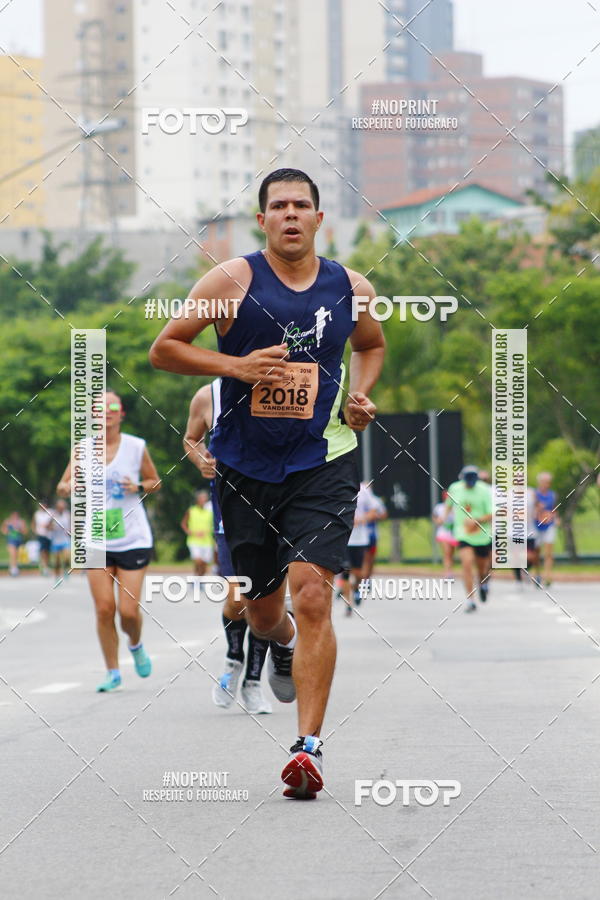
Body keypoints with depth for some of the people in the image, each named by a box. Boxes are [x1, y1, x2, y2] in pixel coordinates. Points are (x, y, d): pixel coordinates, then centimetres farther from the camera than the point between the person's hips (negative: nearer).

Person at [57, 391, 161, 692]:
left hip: (133, 540, -1)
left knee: (128, 611, -7)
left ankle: (136, 645, 27)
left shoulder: (136, 447, 0)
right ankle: (112, 673, 11)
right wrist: (69, 488, -14)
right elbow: (62, 486, 10)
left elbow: (155, 482, 13)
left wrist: (139, 488, -9)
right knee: (104, 609, -4)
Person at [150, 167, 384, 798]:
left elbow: (371, 345, 25)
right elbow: (163, 349, -2)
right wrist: (236, 366, -15)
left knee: (312, 595, -17)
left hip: (322, 465, -1)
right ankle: (282, 645, 52)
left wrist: (360, 395, 6)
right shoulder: (234, 281, -5)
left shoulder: (352, 289, 3)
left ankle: (310, 745, -17)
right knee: (262, 611, 12)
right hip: (245, 468, 1)